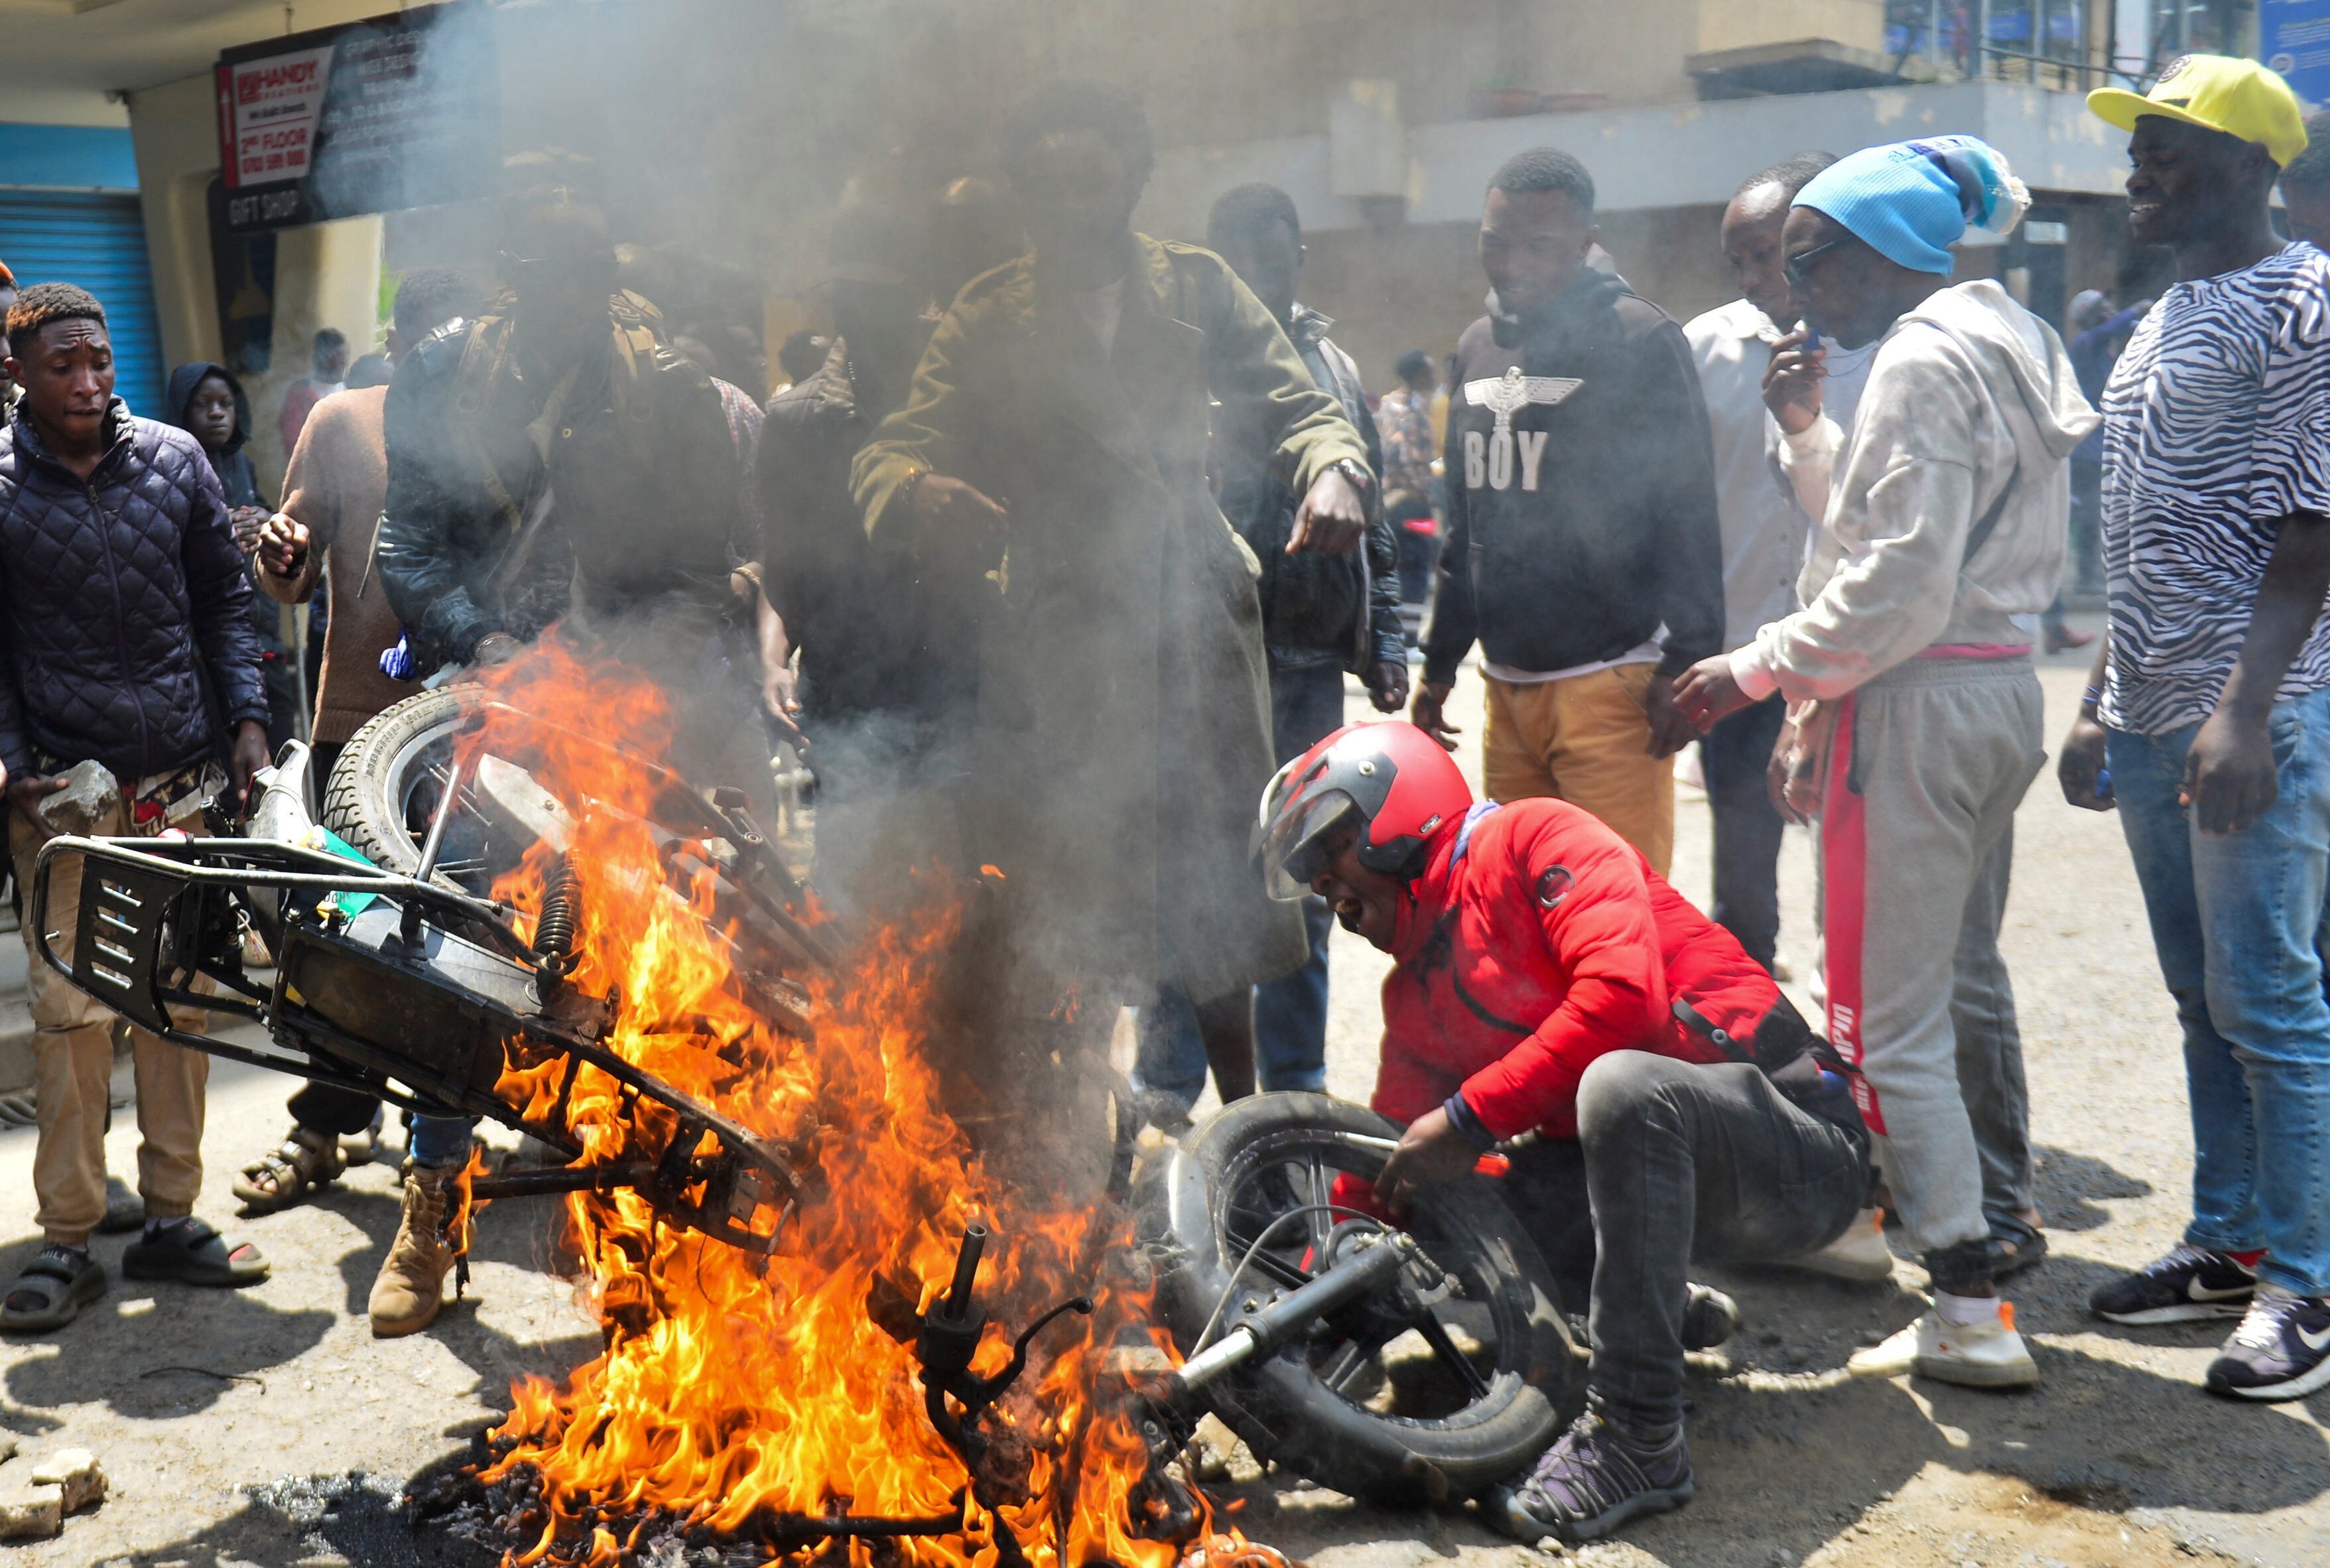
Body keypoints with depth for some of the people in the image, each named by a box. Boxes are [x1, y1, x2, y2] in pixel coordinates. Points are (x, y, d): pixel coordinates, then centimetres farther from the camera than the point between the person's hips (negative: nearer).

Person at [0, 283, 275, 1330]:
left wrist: (246, 717, 4)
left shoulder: (173, 459, 5)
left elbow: (224, 598, 13)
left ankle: (170, 1220, 18)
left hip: (184, 776, 3)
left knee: (180, 1001, 7)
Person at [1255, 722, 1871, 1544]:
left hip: (1799, 1146, -7)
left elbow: (1622, 991, -24)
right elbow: (1386, 1167, 14)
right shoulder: (1415, 993, 15)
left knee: (1619, 1083, -38)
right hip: (1654, 1158, 7)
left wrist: (1471, 1115, -20)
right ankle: (1666, 1307, 11)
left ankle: (1638, 1436, -28)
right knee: (1432, 1212, -9)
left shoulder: (1533, 839, -8)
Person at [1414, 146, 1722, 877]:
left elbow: (1689, 514, -7)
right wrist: (1439, 659, 21)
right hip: (1507, 684, 6)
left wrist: (1684, 664, -13)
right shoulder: (1477, 346, 16)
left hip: (1611, 685, -6)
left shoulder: (1640, 340, -4)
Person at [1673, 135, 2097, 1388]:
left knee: (1891, 1015, -6)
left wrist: (1757, 669, -15)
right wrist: (1813, 435, 12)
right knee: (1968, 981, 22)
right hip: (1997, 688, 11)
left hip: (1920, 706, -11)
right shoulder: (1999, 343, 16)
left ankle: (1970, 1315, -3)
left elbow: (1897, 588, -21)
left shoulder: (1921, 361, -15)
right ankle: (2002, 1221, 37)